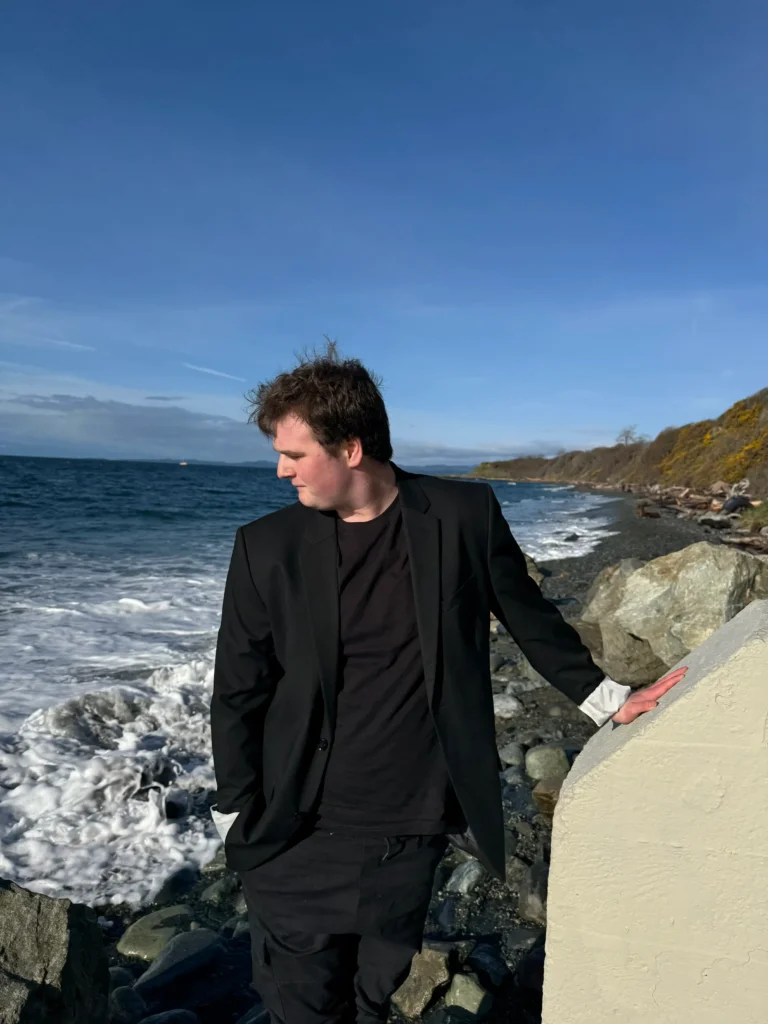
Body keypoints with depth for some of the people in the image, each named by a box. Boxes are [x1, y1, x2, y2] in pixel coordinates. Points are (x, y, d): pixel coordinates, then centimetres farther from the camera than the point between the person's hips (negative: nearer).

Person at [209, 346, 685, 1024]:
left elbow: (532, 619, 5)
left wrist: (605, 699, 6)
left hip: (413, 836, 1)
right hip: (302, 842, 0)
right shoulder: (267, 548, -8)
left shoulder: (465, 515, -9)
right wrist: (240, 825, 0)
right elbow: (237, 697, -1)